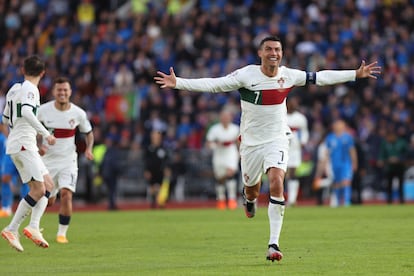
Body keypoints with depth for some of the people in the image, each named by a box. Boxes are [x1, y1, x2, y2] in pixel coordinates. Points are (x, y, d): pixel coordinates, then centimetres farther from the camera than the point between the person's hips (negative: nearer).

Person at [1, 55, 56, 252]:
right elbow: (26, 113, -28)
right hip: (24, 144, -9)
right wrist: (45, 134, -27)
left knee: (48, 184, 7)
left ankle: (33, 227, -5)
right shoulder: (30, 89, -10)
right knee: (38, 189, -11)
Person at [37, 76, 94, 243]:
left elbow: (88, 133, 10)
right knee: (49, 201, 7)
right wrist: (38, 146, -15)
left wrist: (89, 149, -8)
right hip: (48, 160, 0)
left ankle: (62, 233, -6)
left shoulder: (78, 113, -6)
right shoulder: (43, 110, -9)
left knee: (66, 194, -20)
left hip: (68, 161, 0)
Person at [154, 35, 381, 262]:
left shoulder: (289, 76, -5)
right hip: (251, 141, 0)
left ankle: (273, 244, -20)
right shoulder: (246, 75, -13)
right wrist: (177, 83, -26)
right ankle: (249, 199, 56)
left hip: (277, 140, 0)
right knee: (251, 190, 13)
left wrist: (356, 74, 8)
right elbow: (213, 84, -16)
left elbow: (321, 77, 7)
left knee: (276, 182, -22)